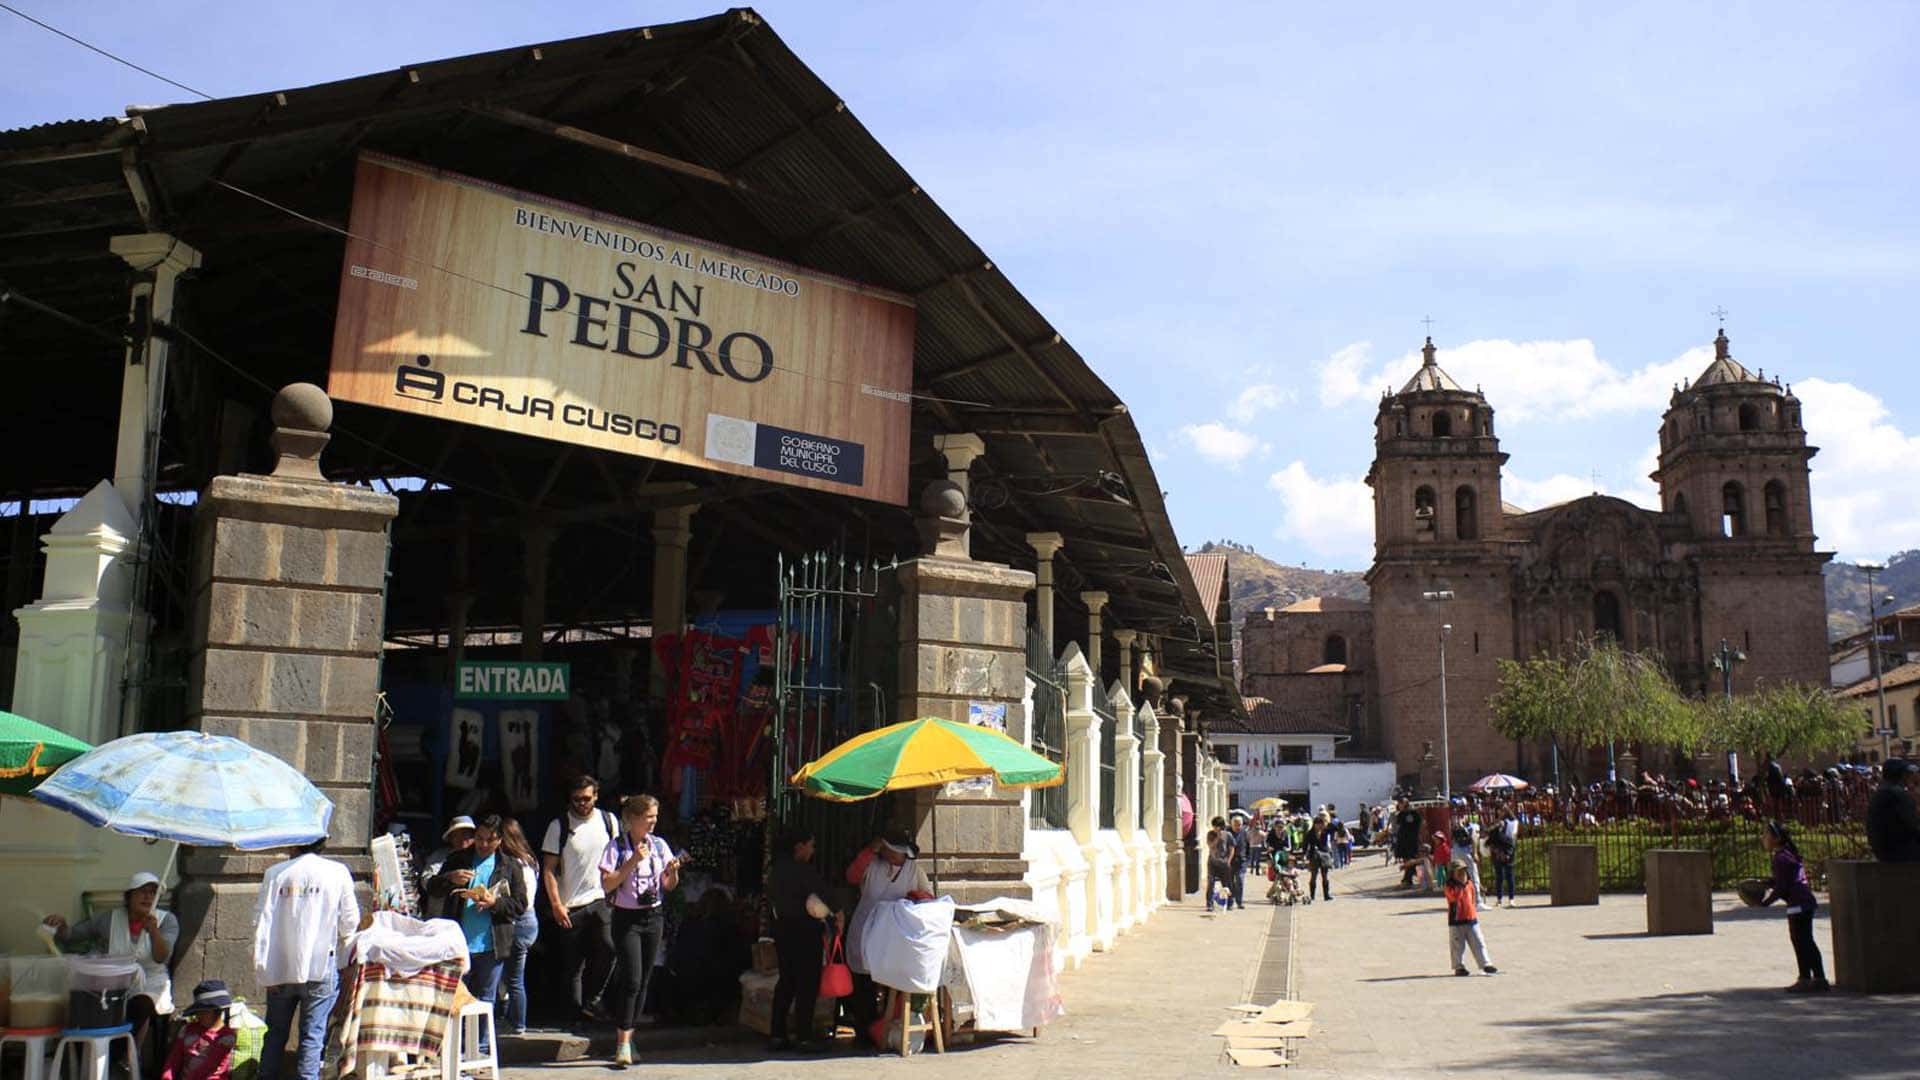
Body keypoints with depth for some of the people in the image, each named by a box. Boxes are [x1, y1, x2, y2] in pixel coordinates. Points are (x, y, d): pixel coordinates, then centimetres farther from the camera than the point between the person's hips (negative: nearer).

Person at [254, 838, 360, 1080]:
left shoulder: (274, 873, 0)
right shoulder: (338, 872, -4)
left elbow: (261, 921, -2)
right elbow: (349, 923, -1)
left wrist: (261, 968, 2)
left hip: (280, 968, 2)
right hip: (321, 968, -2)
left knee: (276, 1034, 15)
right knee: (312, 1035, 2)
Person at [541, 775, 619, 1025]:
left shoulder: (608, 821, 6)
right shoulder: (559, 826, -3)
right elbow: (548, 869, -3)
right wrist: (556, 904, -10)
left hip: (602, 900, 2)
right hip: (571, 906, -1)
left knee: (607, 949, -15)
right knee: (573, 965, 4)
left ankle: (591, 998, 2)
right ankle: (578, 1010, 16)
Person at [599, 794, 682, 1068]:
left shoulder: (659, 845, 6)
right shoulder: (617, 846, -6)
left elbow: (669, 886, 11)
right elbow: (607, 884, -13)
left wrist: (673, 872, -11)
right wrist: (633, 861, -20)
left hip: (653, 917, 5)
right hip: (627, 919, -5)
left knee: (644, 981, 8)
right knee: (632, 980, -12)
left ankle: (627, 1033, 20)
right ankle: (623, 1044, -7)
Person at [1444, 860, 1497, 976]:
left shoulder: (1470, 884, 10)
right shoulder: (1450, 887, -9)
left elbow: (1474, 900, 20)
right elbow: (1455, 897, -28)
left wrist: (1475, 913, 18)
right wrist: (1461, 886, -30)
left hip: (1472, 920, 5)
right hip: (1456, 922, -5)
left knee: (1478, 943, 5)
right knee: (1458, 946, 2)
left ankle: (1486, 964, 10)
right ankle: (1459, 967, 11)